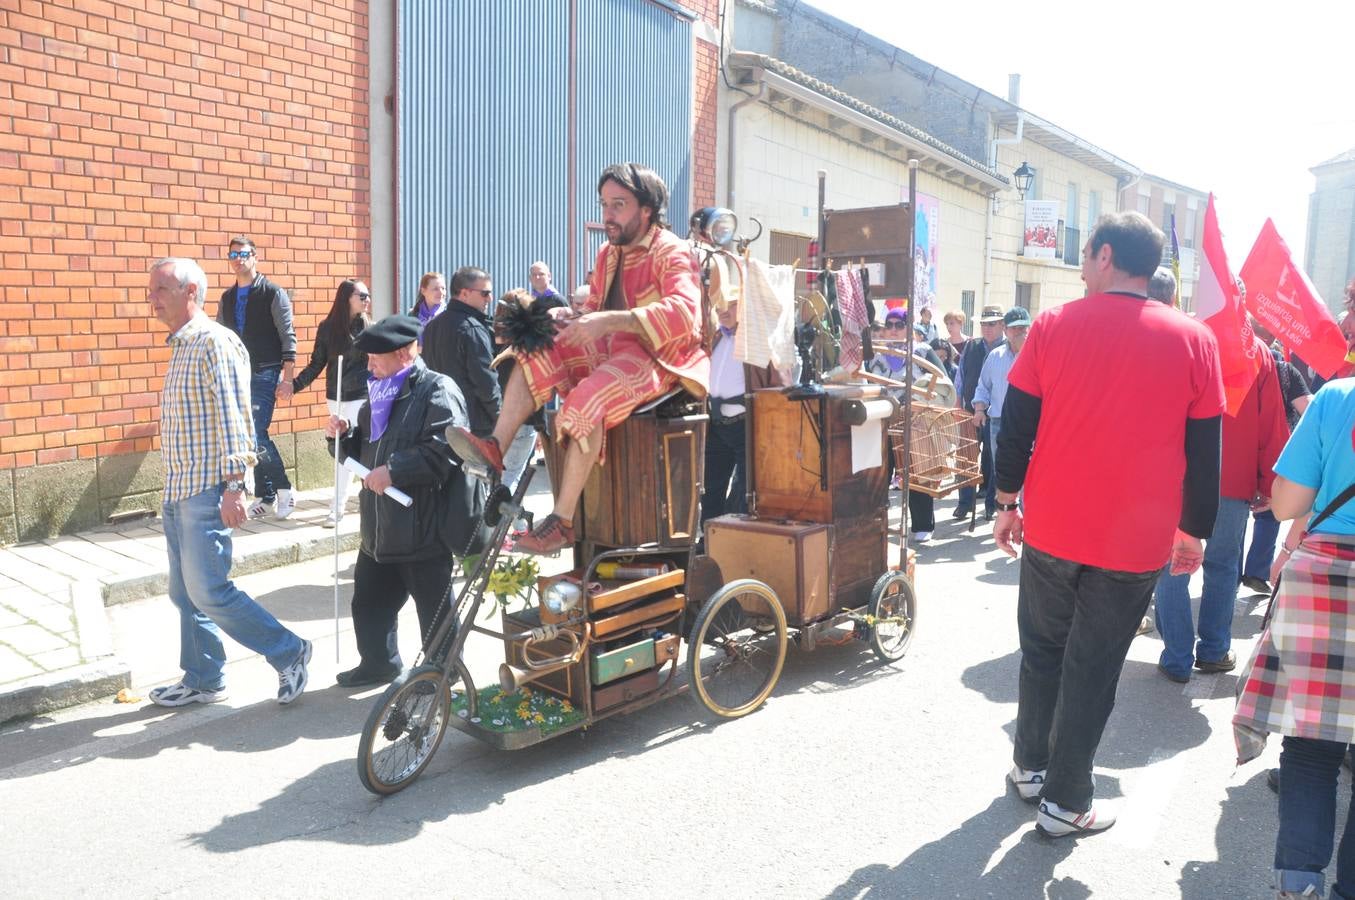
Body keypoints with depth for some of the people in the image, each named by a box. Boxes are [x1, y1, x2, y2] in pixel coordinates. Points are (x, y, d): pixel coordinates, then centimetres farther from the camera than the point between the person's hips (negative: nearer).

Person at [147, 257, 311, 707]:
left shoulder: (214, 341, -13)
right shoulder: (181, 345, 15)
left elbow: (232, 417, -18)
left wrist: (234, 487, -22)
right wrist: (172, 491, 19)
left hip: (206, 491, -9)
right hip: (178, 491, 9)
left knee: (207, 591, -8)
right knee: (185, 593, 13)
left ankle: (289, 652, 6)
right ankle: (203, 680, 25)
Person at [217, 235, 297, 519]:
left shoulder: (273, 294, -4)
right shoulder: (227, 297, 13)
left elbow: (288, 338, -8)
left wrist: (287, 379, -14)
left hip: (264, 375, -6)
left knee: (257, 435, -14)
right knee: (251, 437, 7)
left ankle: (283, 490, 2)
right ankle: (265, 496, 16)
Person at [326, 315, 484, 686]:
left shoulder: (437, 390, -12)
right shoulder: (382, 393, 16)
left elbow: (445, 450, -26)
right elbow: (367, 449, 26)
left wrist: (393, 471, -26)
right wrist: (345, 435, 5)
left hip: (425, 528, -9)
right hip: (381, 527, 9)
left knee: (434, 609, 7)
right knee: (369, 602, 20)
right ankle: (378, 662, 40)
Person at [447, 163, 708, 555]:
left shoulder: (670, 252, -10)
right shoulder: (608, 255, 15)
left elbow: (683, 312, -27)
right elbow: (593, 313, 19)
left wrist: (608, 321, -35)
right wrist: (565, 319, -6)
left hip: (654, 359, -8)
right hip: (608, 349, 8)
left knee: (586, 399, -32)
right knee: (536, 355, -8)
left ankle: (563, 521, -28)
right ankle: (494, 449, -20)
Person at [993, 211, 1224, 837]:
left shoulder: (1053, 326, -5)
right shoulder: (1193, 340, -4)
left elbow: (1015, 426, -2)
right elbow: (1204, 451, 0)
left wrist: (1007, 504, 8)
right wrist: (1193, 532, 10)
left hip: (1051, 528, 1)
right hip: (1137, 543, 0)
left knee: (1042, 650, 18)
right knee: (1093, 667, 8)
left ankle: (1030, 766, 31)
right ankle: (1066, 803, 18)